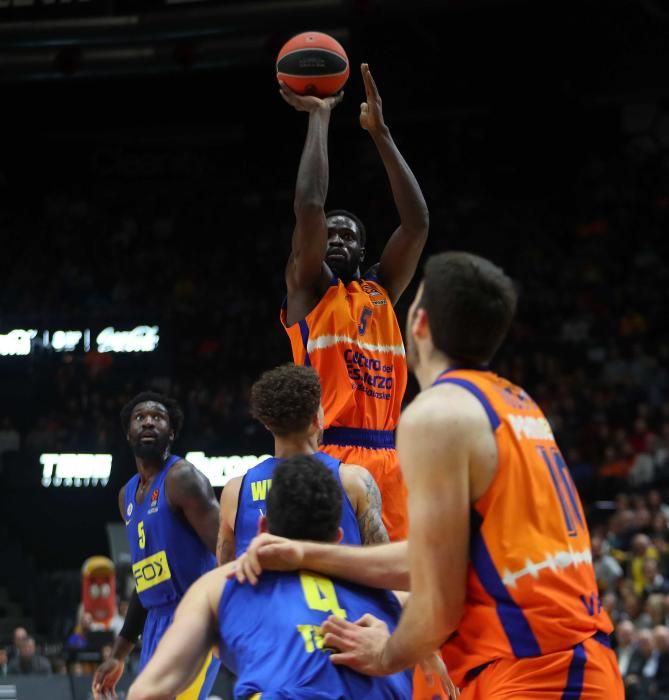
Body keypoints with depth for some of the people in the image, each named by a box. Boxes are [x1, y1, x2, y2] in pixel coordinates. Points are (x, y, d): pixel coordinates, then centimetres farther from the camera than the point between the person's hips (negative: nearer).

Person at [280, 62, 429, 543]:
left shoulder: (381, 291, 19)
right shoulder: (308, 287, 6)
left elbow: (417, 222, 8)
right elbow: (310, 205, -9)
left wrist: (380, 132, 7)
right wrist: (320, 117, -1)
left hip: (385, 459, 5)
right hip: (329, 457, -5)